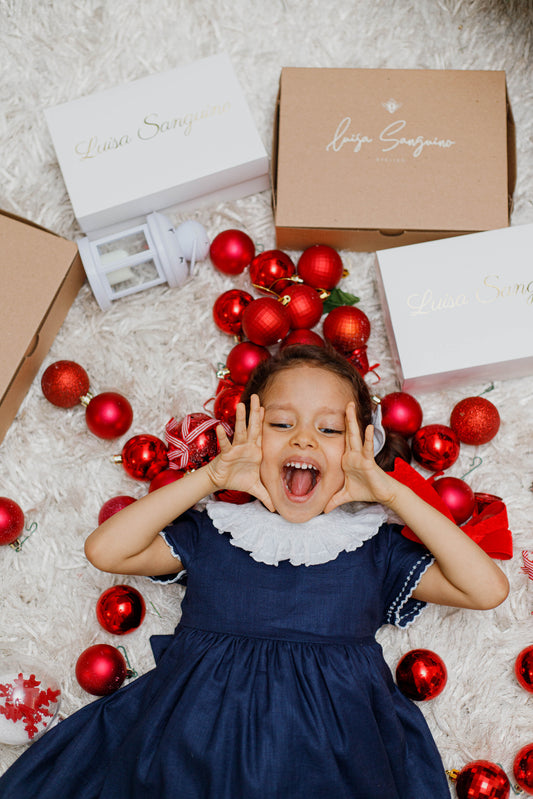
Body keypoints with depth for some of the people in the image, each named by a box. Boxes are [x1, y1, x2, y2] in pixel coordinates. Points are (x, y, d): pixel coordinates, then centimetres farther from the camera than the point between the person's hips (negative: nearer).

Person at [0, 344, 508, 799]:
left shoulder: (371, 548, 10)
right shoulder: (212, 532, 13)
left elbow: (487, 588, 2)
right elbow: (105, 550, 3)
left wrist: (391, 492, -1)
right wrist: (209, 478, 1)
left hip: (330, 752, 0)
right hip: (195, 740, 1)